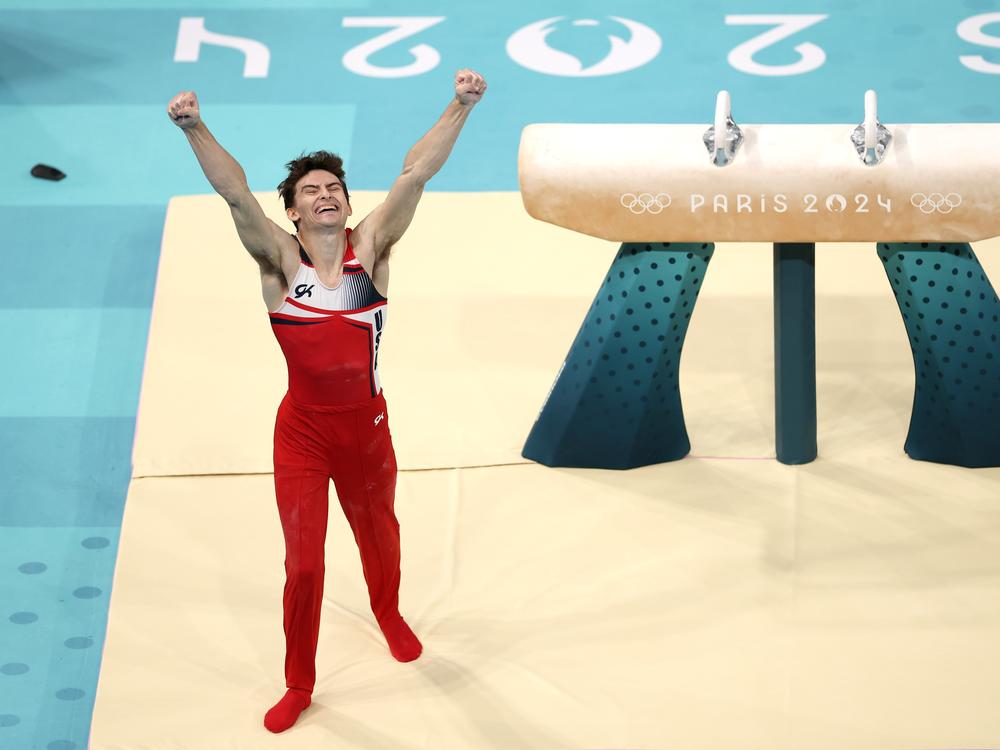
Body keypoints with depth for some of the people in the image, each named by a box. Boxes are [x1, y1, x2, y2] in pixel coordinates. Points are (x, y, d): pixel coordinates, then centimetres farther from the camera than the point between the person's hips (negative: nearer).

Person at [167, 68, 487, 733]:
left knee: (379, 535, 25)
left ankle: (389, 614, 58)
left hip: (366, 427, 2)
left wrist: (459, 108, -27)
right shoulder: (281, 260, -11)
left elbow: (415, 174, -18)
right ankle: (299, 685, 24)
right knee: (303, 563, 3)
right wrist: (195, 129, -40)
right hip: (302, 434, -2)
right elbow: (236, 194, -26)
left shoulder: (370, 249, -7)